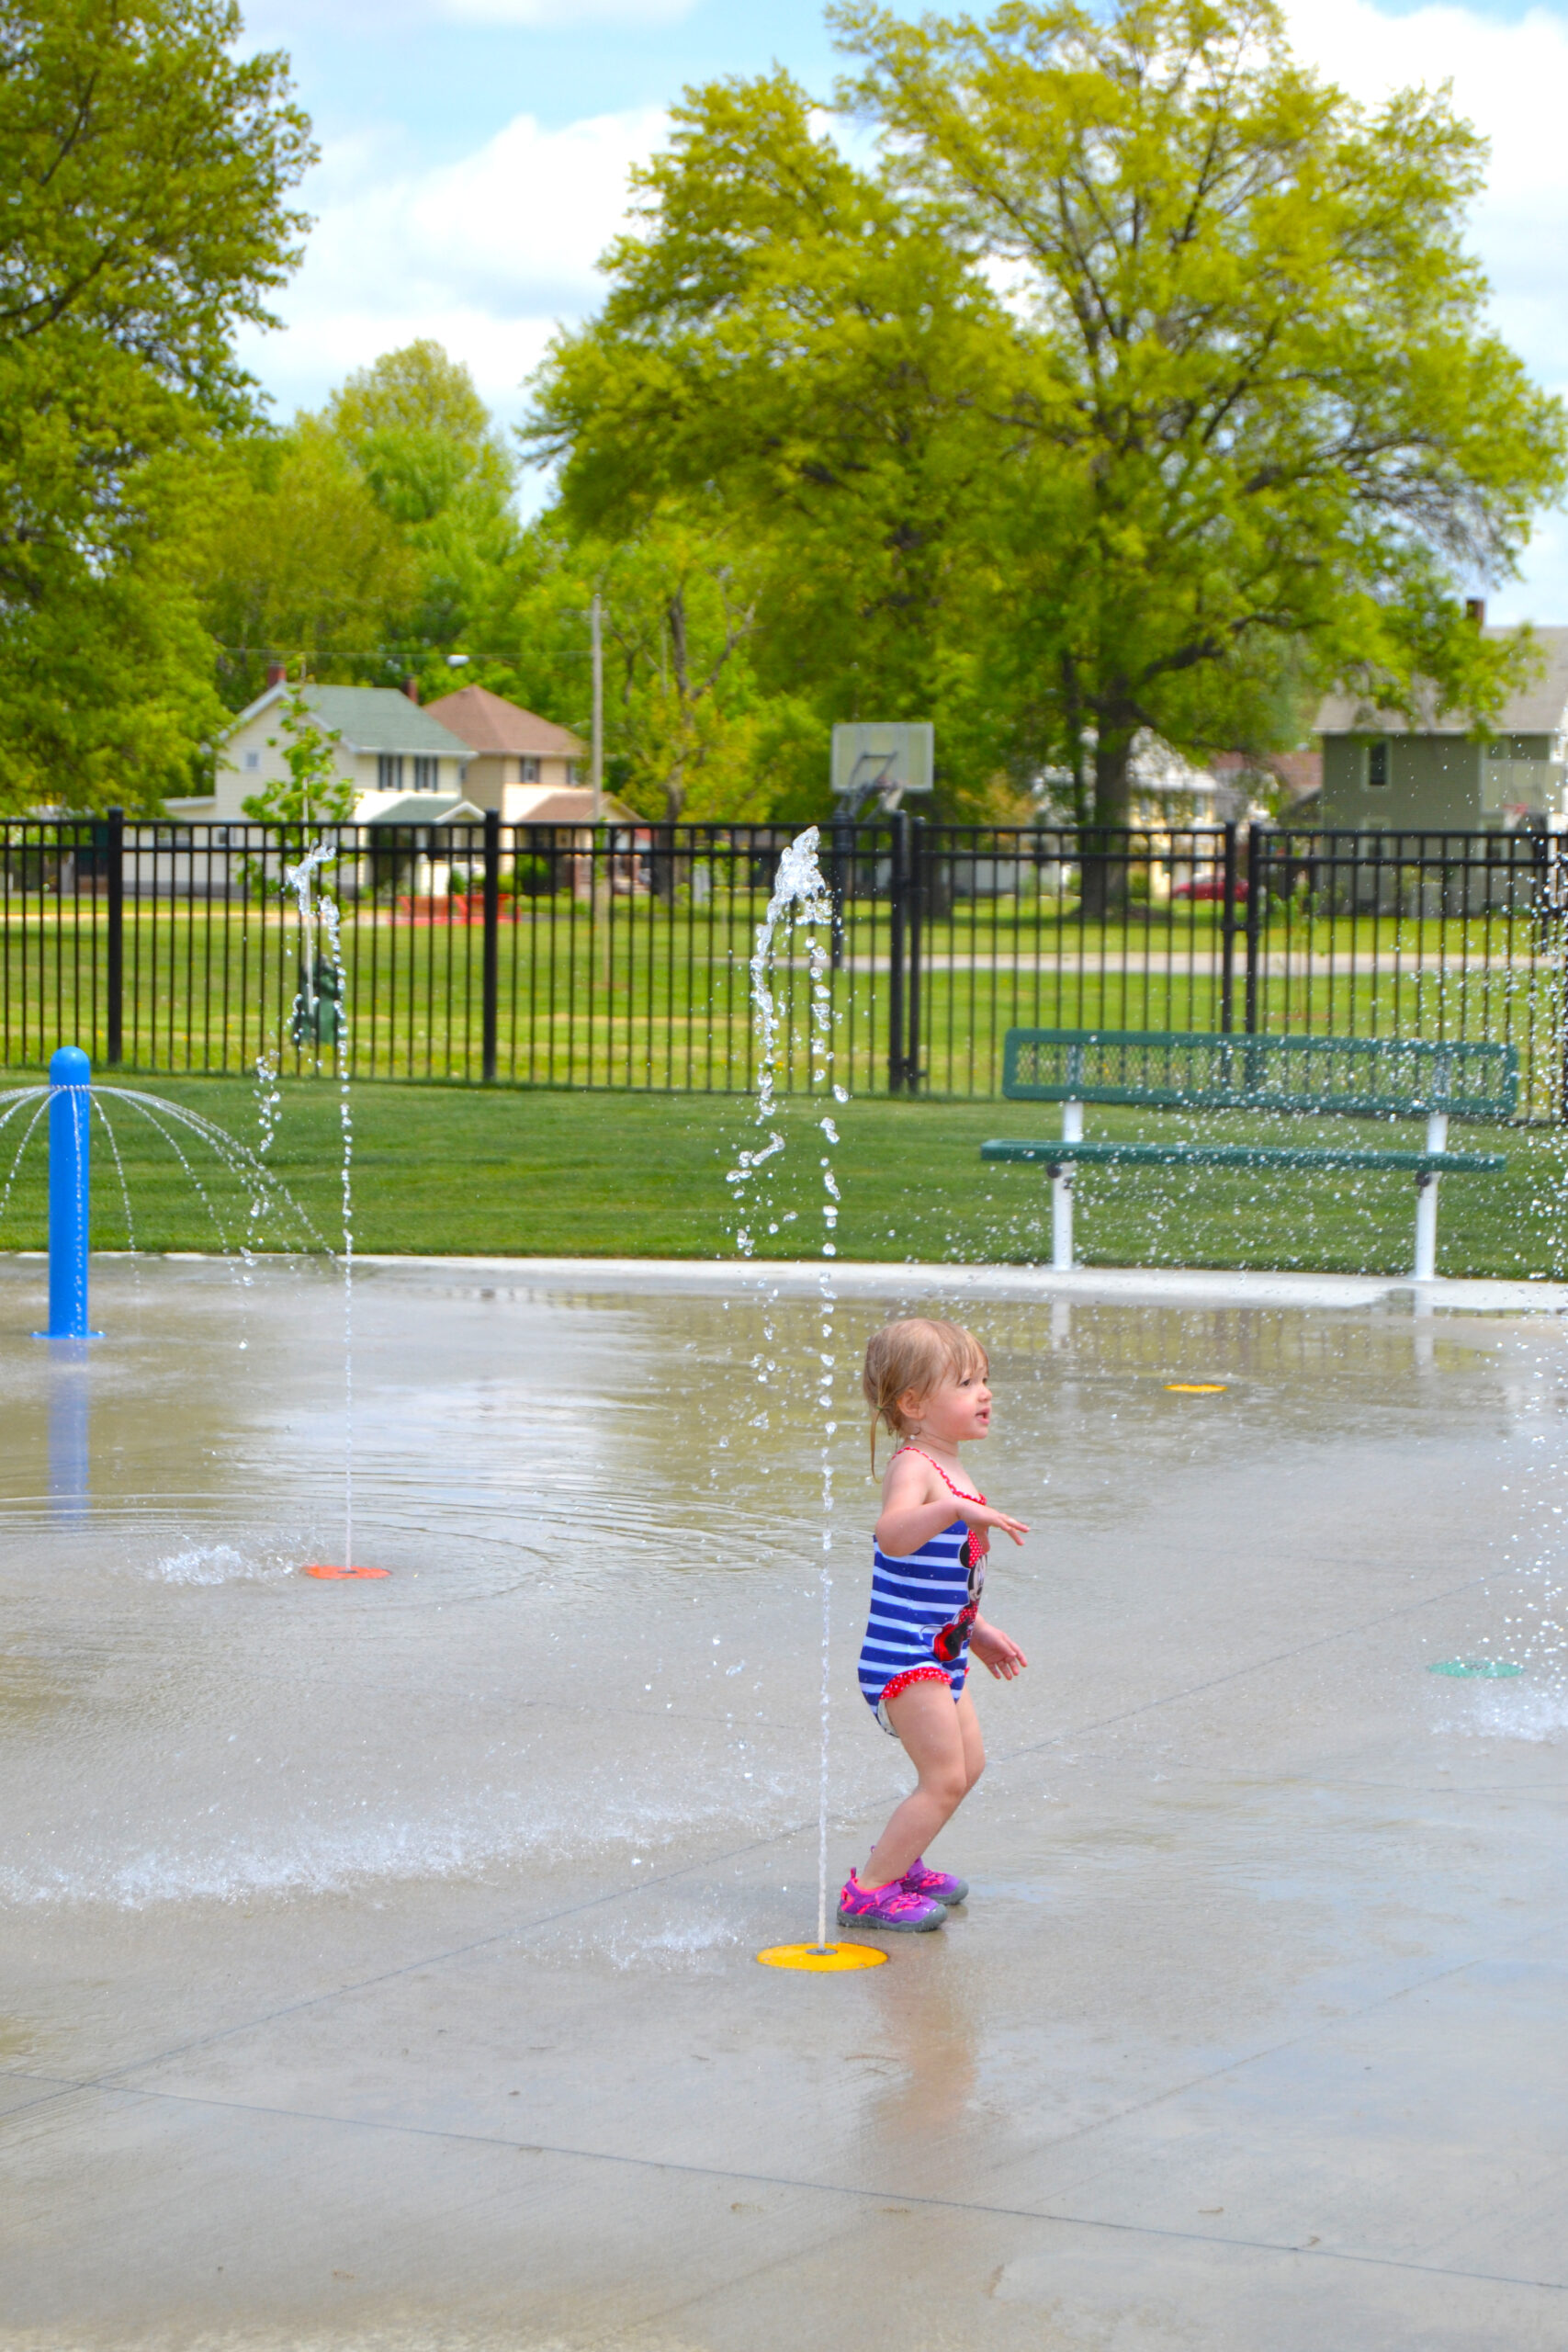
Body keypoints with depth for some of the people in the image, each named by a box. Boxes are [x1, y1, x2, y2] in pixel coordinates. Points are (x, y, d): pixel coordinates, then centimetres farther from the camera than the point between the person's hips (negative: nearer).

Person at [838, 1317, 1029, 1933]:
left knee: (968, 1762, 19)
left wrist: (978, 1631, 30)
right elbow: (893, 1536, -42)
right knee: (945, 1777, -11)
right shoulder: (913, 1468, -19)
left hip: (941, 1655, 10)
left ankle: (896, 1861, 34)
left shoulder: (948, 1469, 13)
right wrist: (952, 1509, -55)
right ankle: (868, 1893, -5)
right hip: (904, 1657, -10)